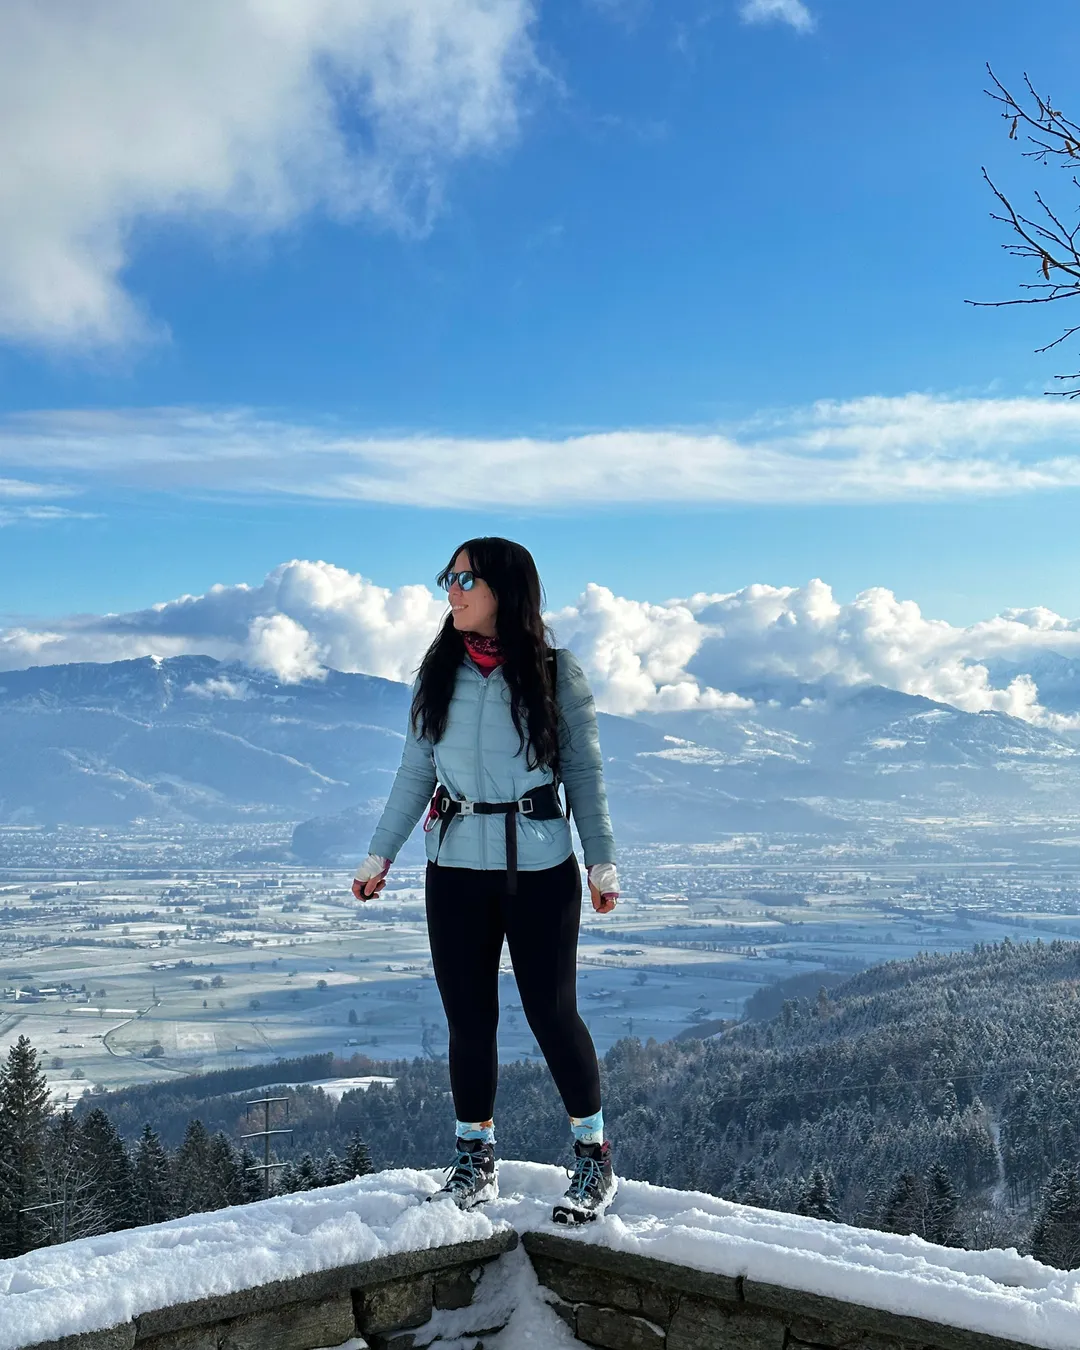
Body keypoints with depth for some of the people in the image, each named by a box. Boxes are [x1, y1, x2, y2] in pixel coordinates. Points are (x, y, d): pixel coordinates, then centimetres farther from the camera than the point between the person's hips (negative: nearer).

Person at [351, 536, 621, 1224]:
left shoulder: (558, 673, -3)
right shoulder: (439, 671, 5)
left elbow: (584, 772, 1)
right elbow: (416, 772, 9)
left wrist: (603, 861, -2)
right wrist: (380, 855, 8)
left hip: (542, 870, -3)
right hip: (455, 871, 3)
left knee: (552, 1011, 1)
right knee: (469, 1016, 7)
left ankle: (595, 1157, 18)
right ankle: (475, 1161, 21)